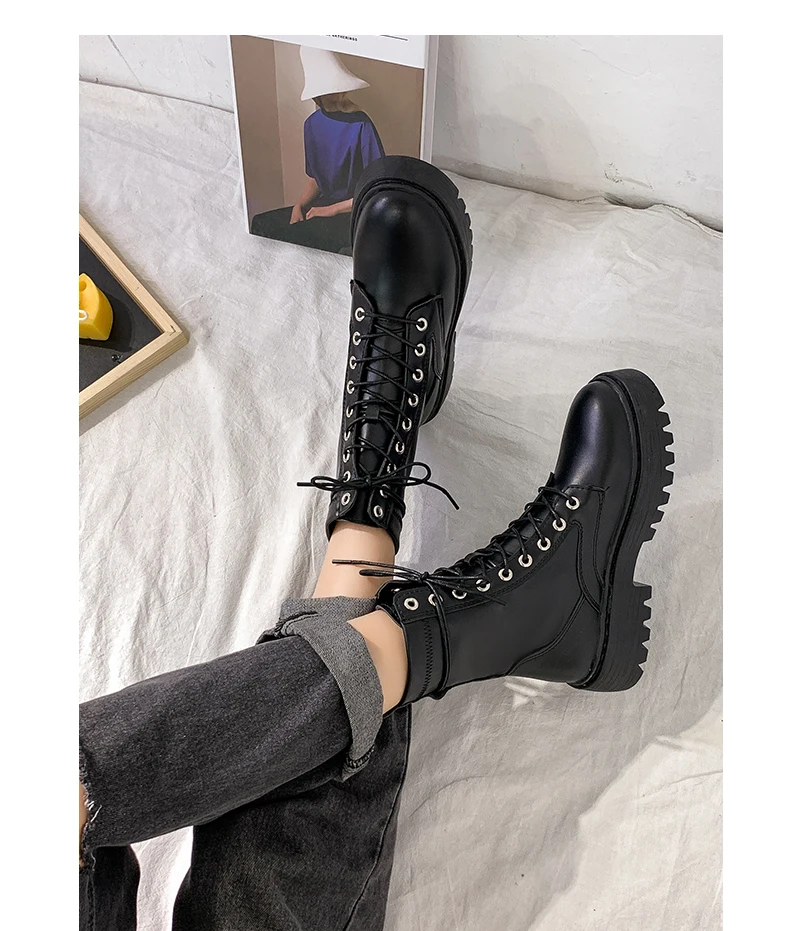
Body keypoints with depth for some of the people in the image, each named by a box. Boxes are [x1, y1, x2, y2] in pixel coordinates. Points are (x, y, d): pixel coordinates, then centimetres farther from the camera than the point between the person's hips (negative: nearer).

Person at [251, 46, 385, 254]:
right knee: (260, 224, -6)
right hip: (324, 205, 7)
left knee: (292, 238, -26)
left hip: (354, 214, -7)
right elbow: (315, 179, 16)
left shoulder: (361, 126, -16)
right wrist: (298, 206, -3)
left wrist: (332, 209, -15)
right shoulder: (313, 123, 7)